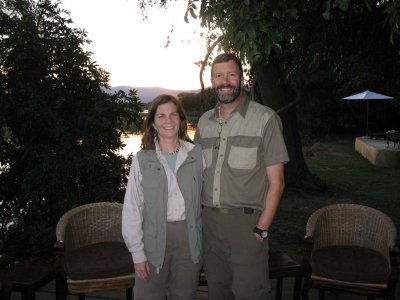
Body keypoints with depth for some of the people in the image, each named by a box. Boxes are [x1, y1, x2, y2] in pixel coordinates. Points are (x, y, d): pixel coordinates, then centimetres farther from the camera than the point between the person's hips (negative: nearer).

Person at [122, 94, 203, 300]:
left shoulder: (196, 154, -1)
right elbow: (132, 210, -5)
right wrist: (137, 253, -6)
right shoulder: (142, 160, -7)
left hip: (189, 237, 2)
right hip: (154, 238, -1)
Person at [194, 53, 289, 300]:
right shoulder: (204, 122, 9)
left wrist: (262, 228, -12)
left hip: (247, 221, -5)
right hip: (210, 219, 5)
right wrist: (199, 214, 7)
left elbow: (276, 181, -8)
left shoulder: (265, 118, -7)